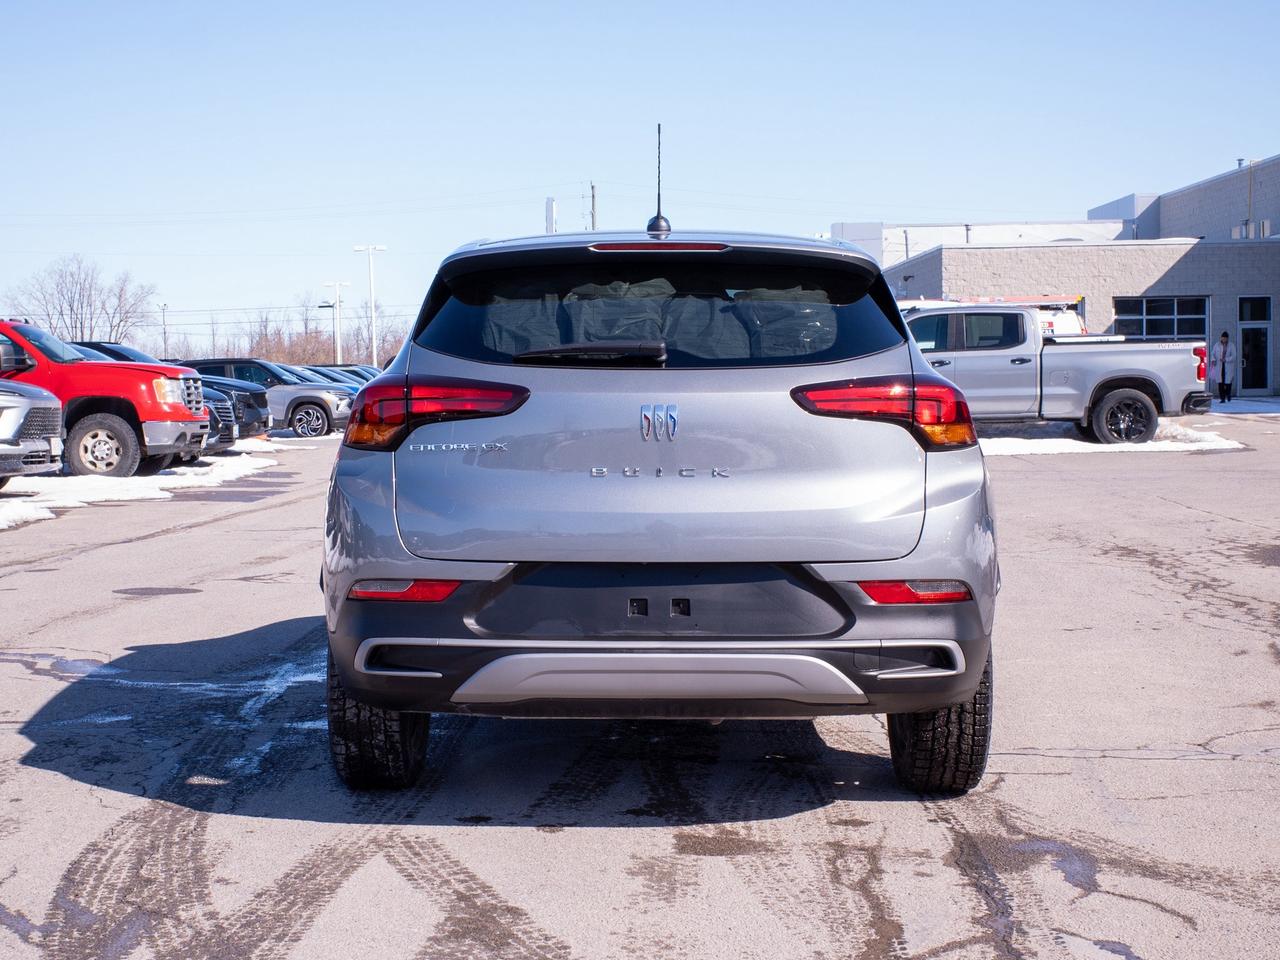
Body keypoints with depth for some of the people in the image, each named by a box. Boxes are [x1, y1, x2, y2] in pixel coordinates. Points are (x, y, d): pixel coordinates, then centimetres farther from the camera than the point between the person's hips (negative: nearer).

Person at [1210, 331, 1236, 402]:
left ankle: (1228, 394, 29)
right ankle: (1222, 398, -4)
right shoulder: (1217, 345, 9)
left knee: (1228, 381, 2)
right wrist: (1213, 360, -11)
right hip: (1219, 366, 1)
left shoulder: (1231, 346, 3)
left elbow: (1233, 356, -3)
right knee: (1220, 382, -6)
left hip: (1228, 366, -1)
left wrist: (1226, 359, -17)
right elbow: (1213, 354, 10)